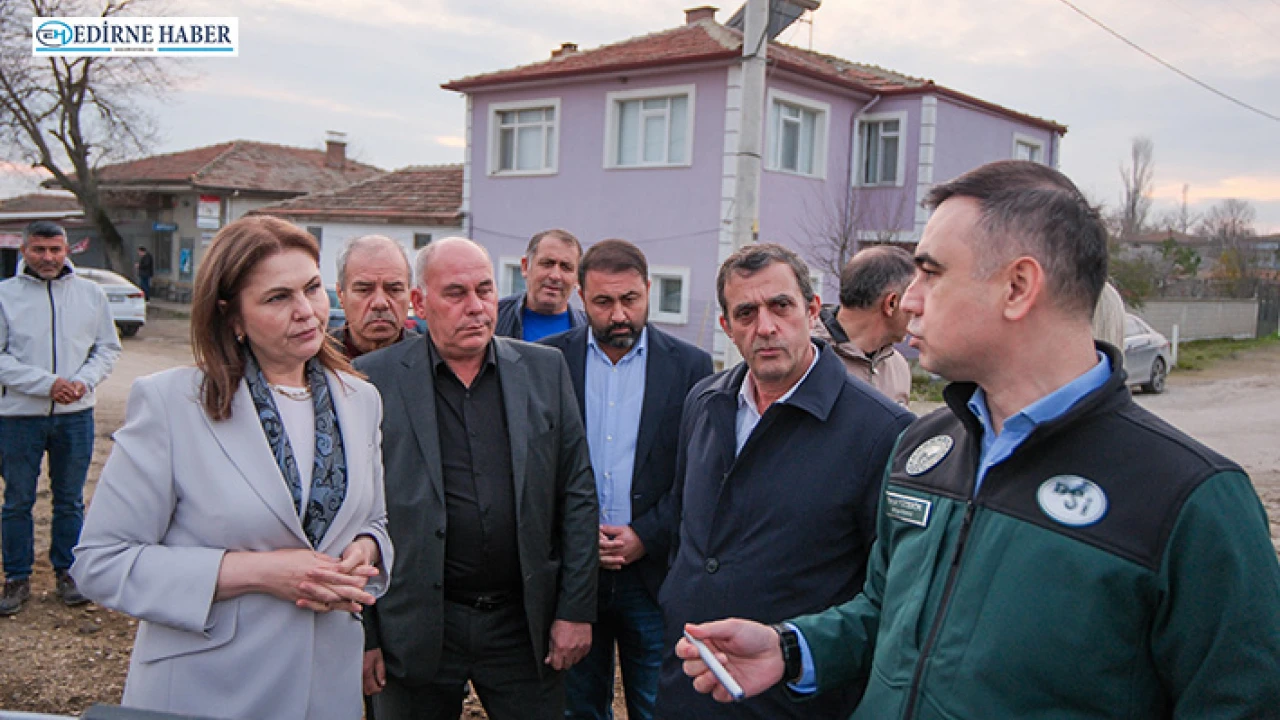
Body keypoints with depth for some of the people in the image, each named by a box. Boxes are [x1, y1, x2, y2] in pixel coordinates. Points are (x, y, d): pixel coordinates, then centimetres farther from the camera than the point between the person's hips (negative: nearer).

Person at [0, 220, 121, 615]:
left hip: (76, 413, 2)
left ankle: (66, 572, 26)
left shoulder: (91, 293, 3)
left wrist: (84, 381, -10)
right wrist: (46, 383, -17)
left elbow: (108, 347, 8)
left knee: (70, 500, 12)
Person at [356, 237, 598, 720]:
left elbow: (578, 495, 3)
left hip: (524, 625, 2)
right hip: (415, 633, -1)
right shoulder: (373, 379, -5)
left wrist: (576, 609, 0)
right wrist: (361, 634, -4)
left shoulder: (545, 369, 2)